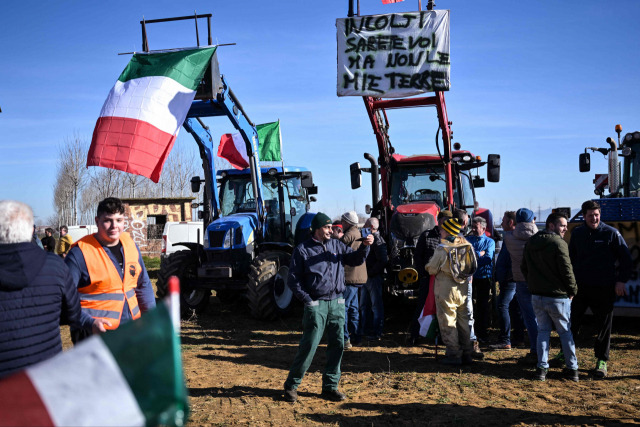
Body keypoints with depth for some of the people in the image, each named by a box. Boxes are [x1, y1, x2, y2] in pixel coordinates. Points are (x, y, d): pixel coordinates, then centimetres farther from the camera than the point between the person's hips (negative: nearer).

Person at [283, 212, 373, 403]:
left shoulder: (336, 245, 13)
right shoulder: (302, 250, 0)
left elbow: (356, 259, 10)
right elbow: (293, 280, -1)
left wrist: (365, 246, -9)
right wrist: (307, 300, -9)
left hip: (337, 303, 5)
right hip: (316, 304, -5)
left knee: (337, 345, 6)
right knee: (309, 346, -6)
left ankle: (330, 387, 17)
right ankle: (291, 386, 8)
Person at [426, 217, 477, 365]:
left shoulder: (442, 249, -17)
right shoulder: (467, 246, 0)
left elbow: (432, 269, -9)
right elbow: (471, 267, 9)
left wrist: (428, 265, 12)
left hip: (446, 290, -6)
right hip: (463, 289, 6)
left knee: (448, 322, 3)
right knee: (463, 321, 16)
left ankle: (454, 355, 4)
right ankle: (466, 353, 21)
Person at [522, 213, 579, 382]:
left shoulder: (530, 243, 8)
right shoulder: (559, 244, -15)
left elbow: (524, 268, 16)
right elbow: (567, 271, -15)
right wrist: (572, 291, -1)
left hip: (536, 296, 5)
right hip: (557, 296, -5)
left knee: (543, 331, 14)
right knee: (565, 332, 9)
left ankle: (542, 368, 11)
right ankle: (572, 369, 15)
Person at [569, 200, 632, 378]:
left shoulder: (611, 233, -4)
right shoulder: (577, 233, 7)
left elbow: (625, 258, 0)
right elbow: (571, 257, 18)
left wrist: (621, 280, -8)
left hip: (604, 289, -3)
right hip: (580, 287, 3)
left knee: (604, 325, 3)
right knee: (572, 321, 8)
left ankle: (602, 360, 15)